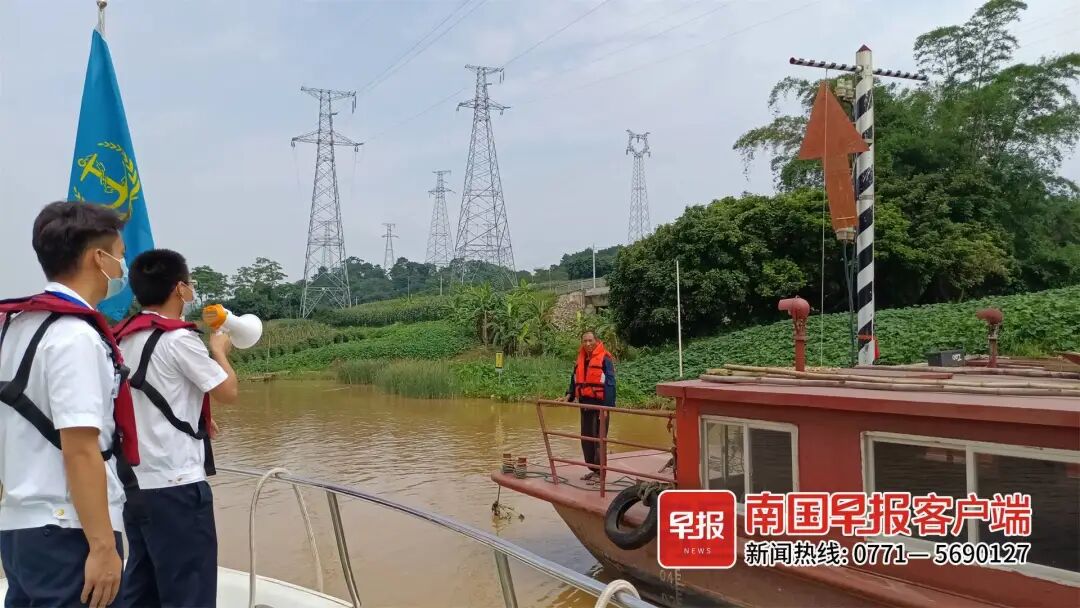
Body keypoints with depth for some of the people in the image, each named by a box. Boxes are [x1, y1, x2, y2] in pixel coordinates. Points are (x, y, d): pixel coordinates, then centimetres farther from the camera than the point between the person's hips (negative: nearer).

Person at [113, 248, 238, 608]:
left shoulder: (123, 339, 11)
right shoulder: (178, 338, -13)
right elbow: (228, 392, -9)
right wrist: (219, 350, 7)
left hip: (135, 482, 8)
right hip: (175, 483, -8)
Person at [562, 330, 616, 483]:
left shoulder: (605, 360, -9)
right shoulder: (581, 360, 13)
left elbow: (610, 384, -14)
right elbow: (575, 381, 19)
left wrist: (607, 406, -19)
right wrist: (569, 396, 3)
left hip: (599, 404, -7)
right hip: (585, 404, 7)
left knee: (598, 438, -5)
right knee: (586, 439, 11)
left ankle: (600, 472, 2)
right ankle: (593, 469, 21)